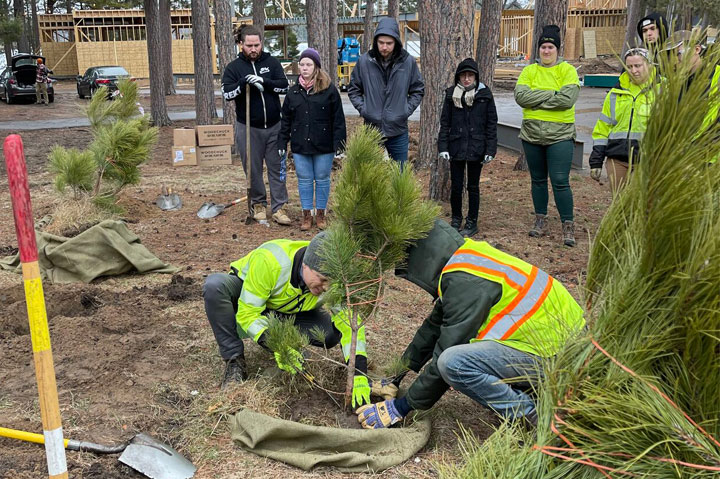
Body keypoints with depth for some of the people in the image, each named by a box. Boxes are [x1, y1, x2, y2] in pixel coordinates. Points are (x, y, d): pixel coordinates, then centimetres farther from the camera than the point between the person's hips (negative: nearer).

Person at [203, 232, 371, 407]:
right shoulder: (270, 261, -40)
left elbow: (350, 323, -29)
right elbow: (247, 313, -35)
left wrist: (359, 376, -40)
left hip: (287, 313, 2)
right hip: (245, 296, -2)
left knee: (331, 333, -24)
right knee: (215, 284, -37)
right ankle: (235, 362, -23)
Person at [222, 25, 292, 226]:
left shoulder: (271, 62, 5)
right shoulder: (234, 67, 1)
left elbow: (284, 85, -5)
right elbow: (227, 94, -9)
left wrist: (263, 82, -19)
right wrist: (243, 83, -25)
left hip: (274, 126, 1)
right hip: (248, 128, -1)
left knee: (277, 167, 2)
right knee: (253, 169, 7)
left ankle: (278, 208, 7)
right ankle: (258, 204, 23)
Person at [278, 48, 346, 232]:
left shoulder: (329, 89, -5)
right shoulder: (294, 91, 7)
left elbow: (338, 118, -5)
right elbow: (286, 119, 11)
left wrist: (339, 143, -9)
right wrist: (282, 142, 8)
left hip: (323, 146, -3)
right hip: (300, 146, 3)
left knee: (322, 179, 8)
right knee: (304, 180, 8)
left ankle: (320, 214, 21)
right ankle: (307, 215, 18)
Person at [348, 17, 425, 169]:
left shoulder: (408, 61, -4)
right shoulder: (364, 61, -4)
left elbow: (418, 90, 9)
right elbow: (353, 89, 9)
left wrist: (407, 109, -2)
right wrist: (362, 108, -2)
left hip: (398, 130, 0)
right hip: (371, 128, 0)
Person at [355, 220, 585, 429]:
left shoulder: (465, 281, -19)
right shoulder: (466, 259, 11)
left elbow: (446, 355, -18)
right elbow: (434, 327, 20)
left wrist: (402, 407, -7)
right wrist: (396, 378, 24)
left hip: (555, 355, -11)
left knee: (453, 361, -25)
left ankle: (536, 418, -10)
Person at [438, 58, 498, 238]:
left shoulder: (485, 94, -2)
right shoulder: (451, 94, 2)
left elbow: (492, 123, 0)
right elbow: (445, 122, 5)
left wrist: (490, 150, -5)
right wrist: (443, 147, -3)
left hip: (476, 148, -1)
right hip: (456, 147, 1)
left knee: (473, 186, 8)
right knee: (456, 186, 7)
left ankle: (472, 222, 20)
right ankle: (456, 219, 25)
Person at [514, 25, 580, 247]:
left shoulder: (567, 70, -1)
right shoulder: (529, 71, 8)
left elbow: (567, 99, -17)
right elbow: (520, 96, -9)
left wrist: (536, 99, -14)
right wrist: (551, 95, -15)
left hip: (560, 135, -4)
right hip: (531, 134, 4)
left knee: (560, 182, -7)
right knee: (538, 180, 13)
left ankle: (568, 226, 1)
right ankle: (541, 221, 26)